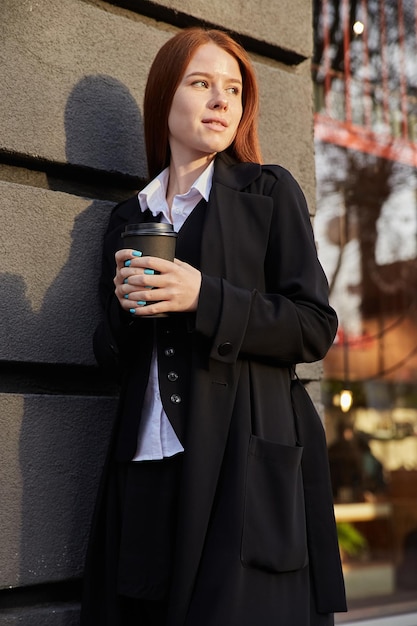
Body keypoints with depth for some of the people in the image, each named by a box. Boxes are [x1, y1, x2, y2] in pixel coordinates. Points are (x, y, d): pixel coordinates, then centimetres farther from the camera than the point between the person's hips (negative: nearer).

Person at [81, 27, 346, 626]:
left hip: (240, 465, -3)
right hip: (144, 469, 3)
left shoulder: (269, 192, 6)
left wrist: (205, 299, -13)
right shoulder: (128, 216, 17)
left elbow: (315, 327, -2)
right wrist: (125, 306, -4)